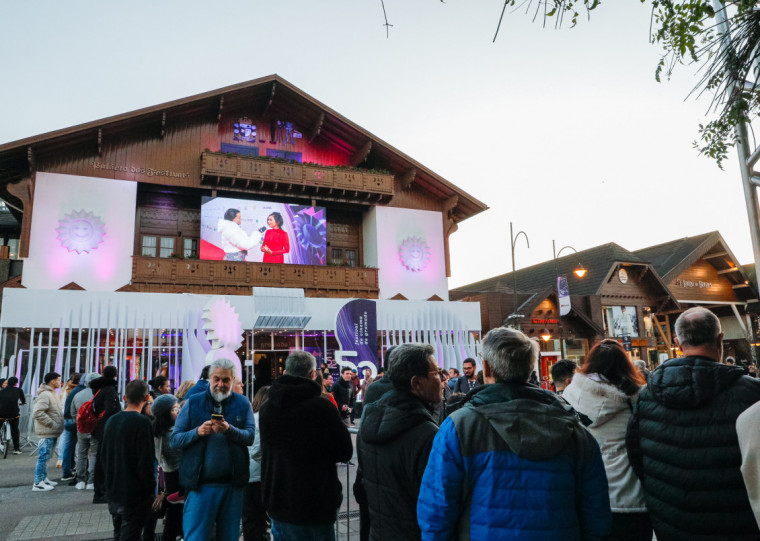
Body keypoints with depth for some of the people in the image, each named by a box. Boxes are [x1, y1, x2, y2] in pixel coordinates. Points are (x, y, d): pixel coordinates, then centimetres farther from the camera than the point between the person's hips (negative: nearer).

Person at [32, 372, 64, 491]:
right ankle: (38, 483, -1)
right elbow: (37, 413, -25)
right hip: (47, 432, -10)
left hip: (52, 432, 10)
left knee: (46, 456, 18)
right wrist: (52, 423, -22)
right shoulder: (45, 395, -17)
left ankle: (43, 478, 28)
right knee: (44, 456, -6)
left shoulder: (52, 393, 16)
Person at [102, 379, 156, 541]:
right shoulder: (142, 422, -18)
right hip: (135, 497, -7)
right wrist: (151, 489, -8)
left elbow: (103, 456, 14)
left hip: (113, 495, 7)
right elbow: (146, 462, -19)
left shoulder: (111, 421, 6)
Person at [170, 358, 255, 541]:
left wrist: (229, 430, -23)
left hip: (233, 484, 1)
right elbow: (174, 440, -1)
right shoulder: (193, 403, 2)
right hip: (200, 484, -1)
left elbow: (250, 436, -5)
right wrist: (198, 431, -19)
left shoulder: (242, 403, 4)